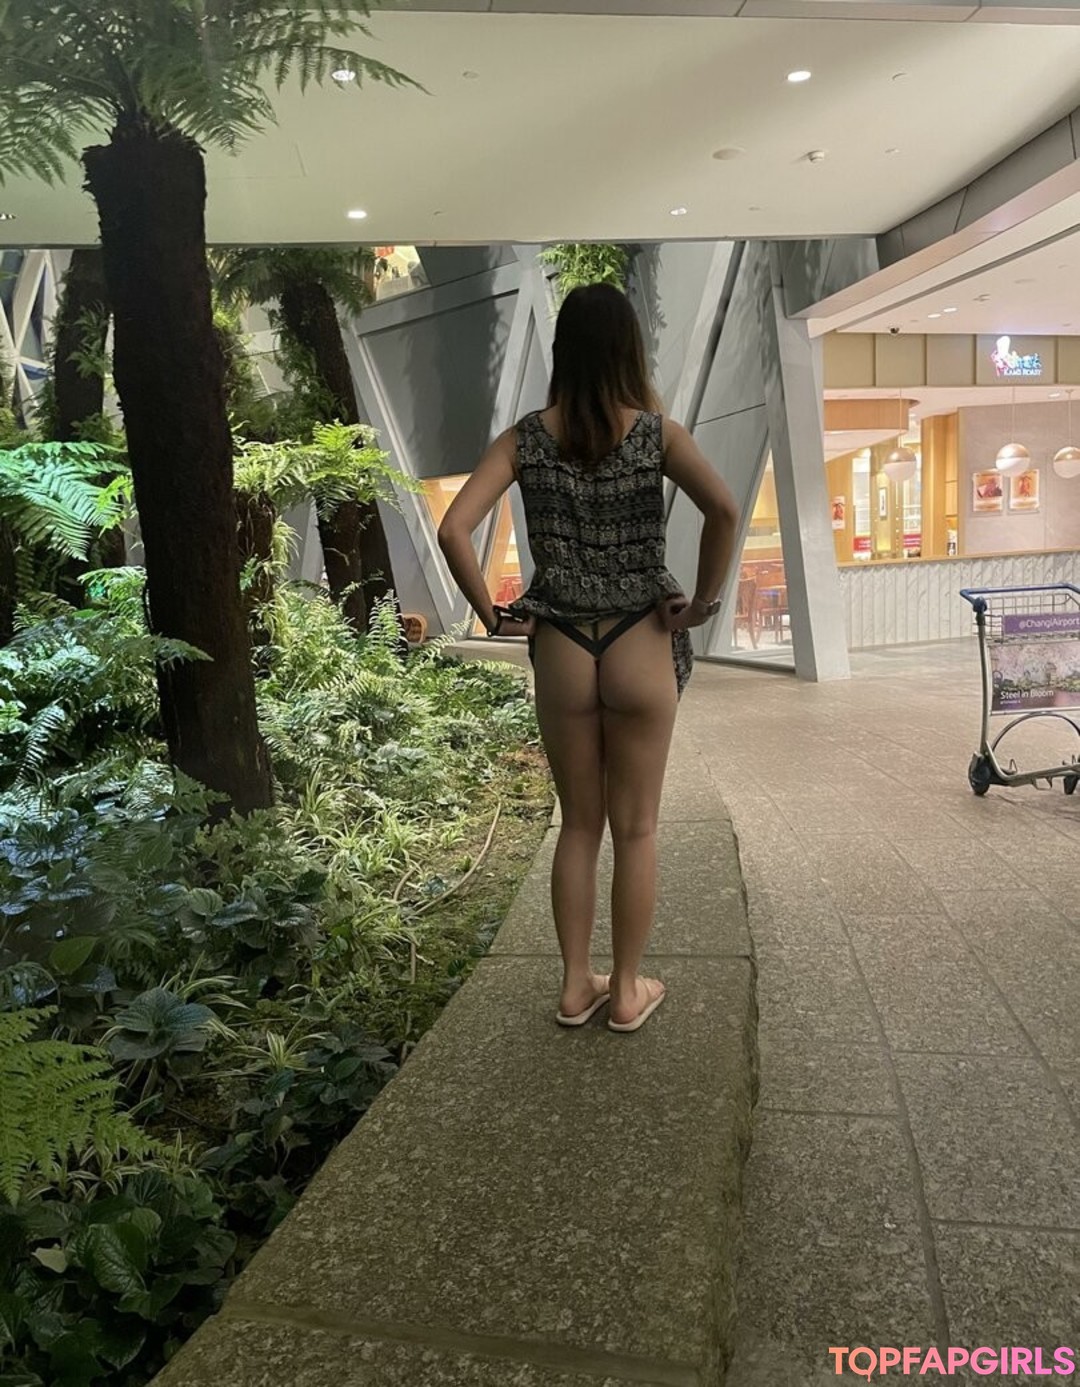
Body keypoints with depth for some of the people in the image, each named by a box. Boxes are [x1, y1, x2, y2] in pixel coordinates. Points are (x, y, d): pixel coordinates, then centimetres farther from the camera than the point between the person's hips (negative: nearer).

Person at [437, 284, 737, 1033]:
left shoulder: (527, 438, -1)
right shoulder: (657, 432, -5)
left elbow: (454, 529, -11)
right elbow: (724, 509, -21)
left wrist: (492, 614, -2)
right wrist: (705, 599, -10)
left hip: (560, 650, 2)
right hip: (641, 648, -2)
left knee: (578, 823, 16)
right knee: (635, 828, 11)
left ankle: (577, 986, 27)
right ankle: (629, 991, 24)